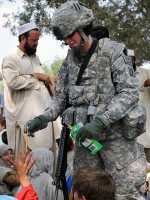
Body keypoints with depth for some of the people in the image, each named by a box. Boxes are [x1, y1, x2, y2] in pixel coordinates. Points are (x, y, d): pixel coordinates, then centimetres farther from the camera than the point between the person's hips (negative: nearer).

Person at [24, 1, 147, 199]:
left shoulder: (113, 52, -9)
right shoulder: (70, 60, 8)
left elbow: (130, 92, -16)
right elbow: (61, 96, 12)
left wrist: (101, 122, -26)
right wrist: (43, 118, -8)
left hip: (116, 136, -5)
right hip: (85, 136, 5)